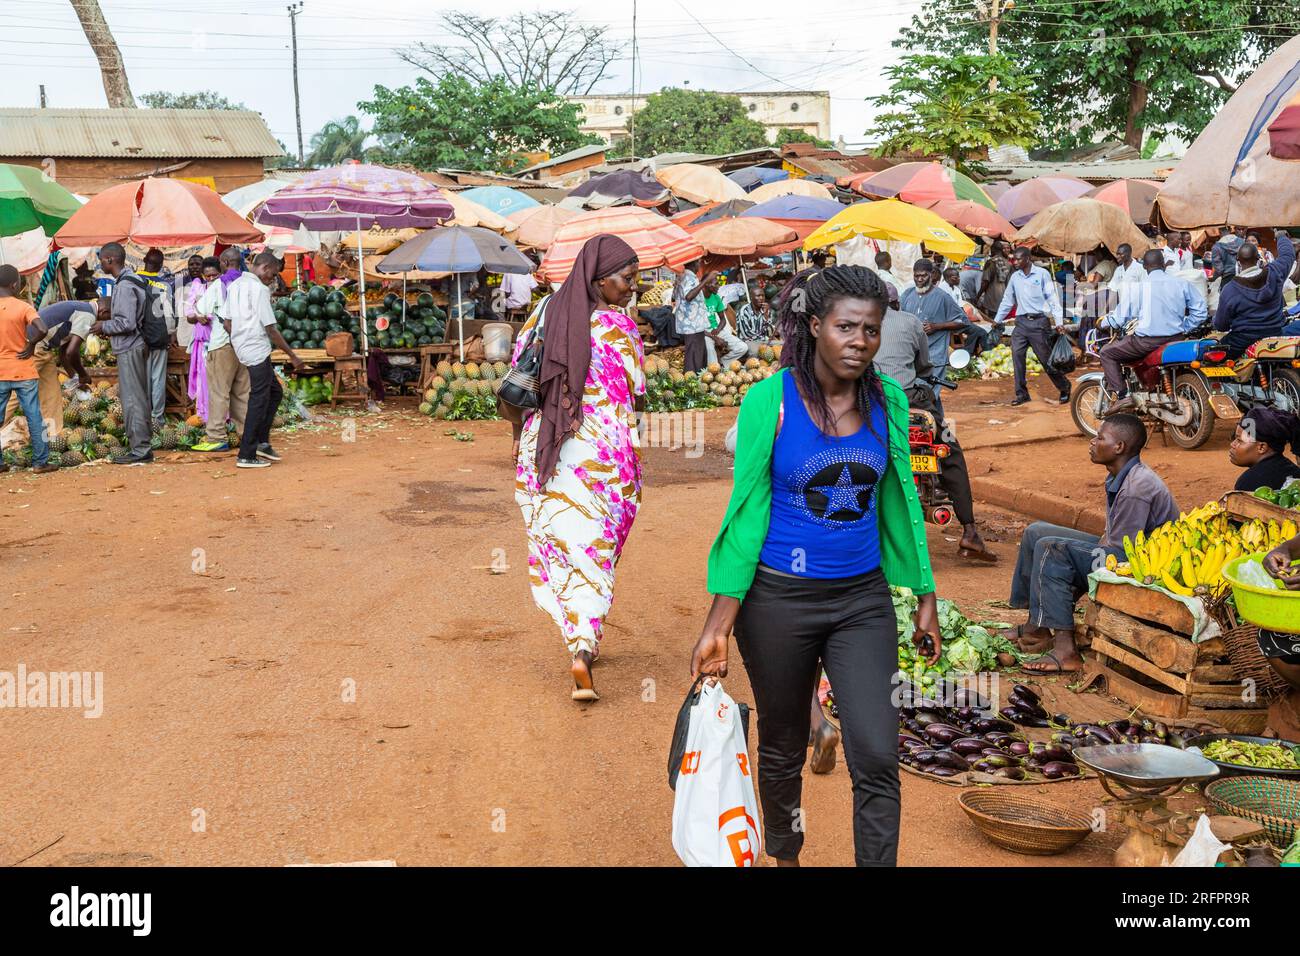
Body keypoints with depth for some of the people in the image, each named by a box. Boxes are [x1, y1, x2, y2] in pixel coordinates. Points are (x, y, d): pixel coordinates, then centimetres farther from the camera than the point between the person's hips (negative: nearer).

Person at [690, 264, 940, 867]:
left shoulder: (887, 400, -1)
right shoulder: (770, 400, -12)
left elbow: (899, 500, 9)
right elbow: (746, 508, -9)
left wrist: (926, 598, 11)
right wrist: (718, 624, -12)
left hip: (863, 597, 2)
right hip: (779, 598, -2)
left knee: (877, 757, -8)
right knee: (783, 750, 16)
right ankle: (784, 854, 41)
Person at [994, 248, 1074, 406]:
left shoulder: (1042, 274, -3)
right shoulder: (1015, 277, 11)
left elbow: (1052, 298, -5)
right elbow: (1007, 300, 19)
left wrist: (1059, 321, -11)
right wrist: (997, 320, 19)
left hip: (1038, 322, -4)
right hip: (1021, 322, 4)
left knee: (1046, 358, -1)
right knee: (1017, 355, -8)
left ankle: (1064, 388, 18)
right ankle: (1021, 394, -2)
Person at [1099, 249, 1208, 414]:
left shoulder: (1136, 286, -6)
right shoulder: (1182, 283, 3)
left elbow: (1121, 317, -3)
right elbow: (1201, 310, 3)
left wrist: (1103, 322, 17)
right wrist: (1184, 328, 15)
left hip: (1147, 341, -5)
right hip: (1176, 338, 5)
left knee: (1107, 352, 11)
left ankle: (1123, 396, -4)